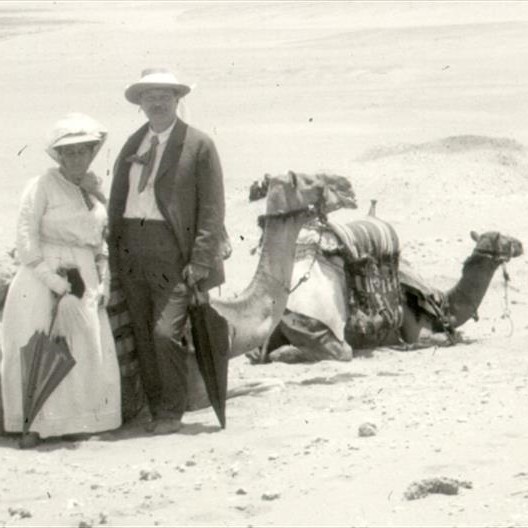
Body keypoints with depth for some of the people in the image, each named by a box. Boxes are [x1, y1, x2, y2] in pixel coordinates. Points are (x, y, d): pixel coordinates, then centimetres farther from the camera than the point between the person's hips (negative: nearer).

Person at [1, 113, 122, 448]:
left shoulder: (94, 190, 11)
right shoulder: (43, 186, -7)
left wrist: (103, 282, 6)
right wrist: (51, 279, -16)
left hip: (83, 279, 6)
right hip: (42, 278, -6)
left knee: (85, 352, 3)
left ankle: (68, 423, 11)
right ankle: (34, 426, -5)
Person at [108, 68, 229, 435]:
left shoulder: (199, 145, -2)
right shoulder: (132, 145, 14)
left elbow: (212, 209, -5)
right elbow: (116, 202, 16)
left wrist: (199, 262, -12)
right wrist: (114, 253, 6)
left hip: (172, 253, -5)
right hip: (132, 250, 5)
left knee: (166, 332, -14)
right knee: (143, 334, 6)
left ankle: (173, 412, -2)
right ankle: (156, 408, 14)